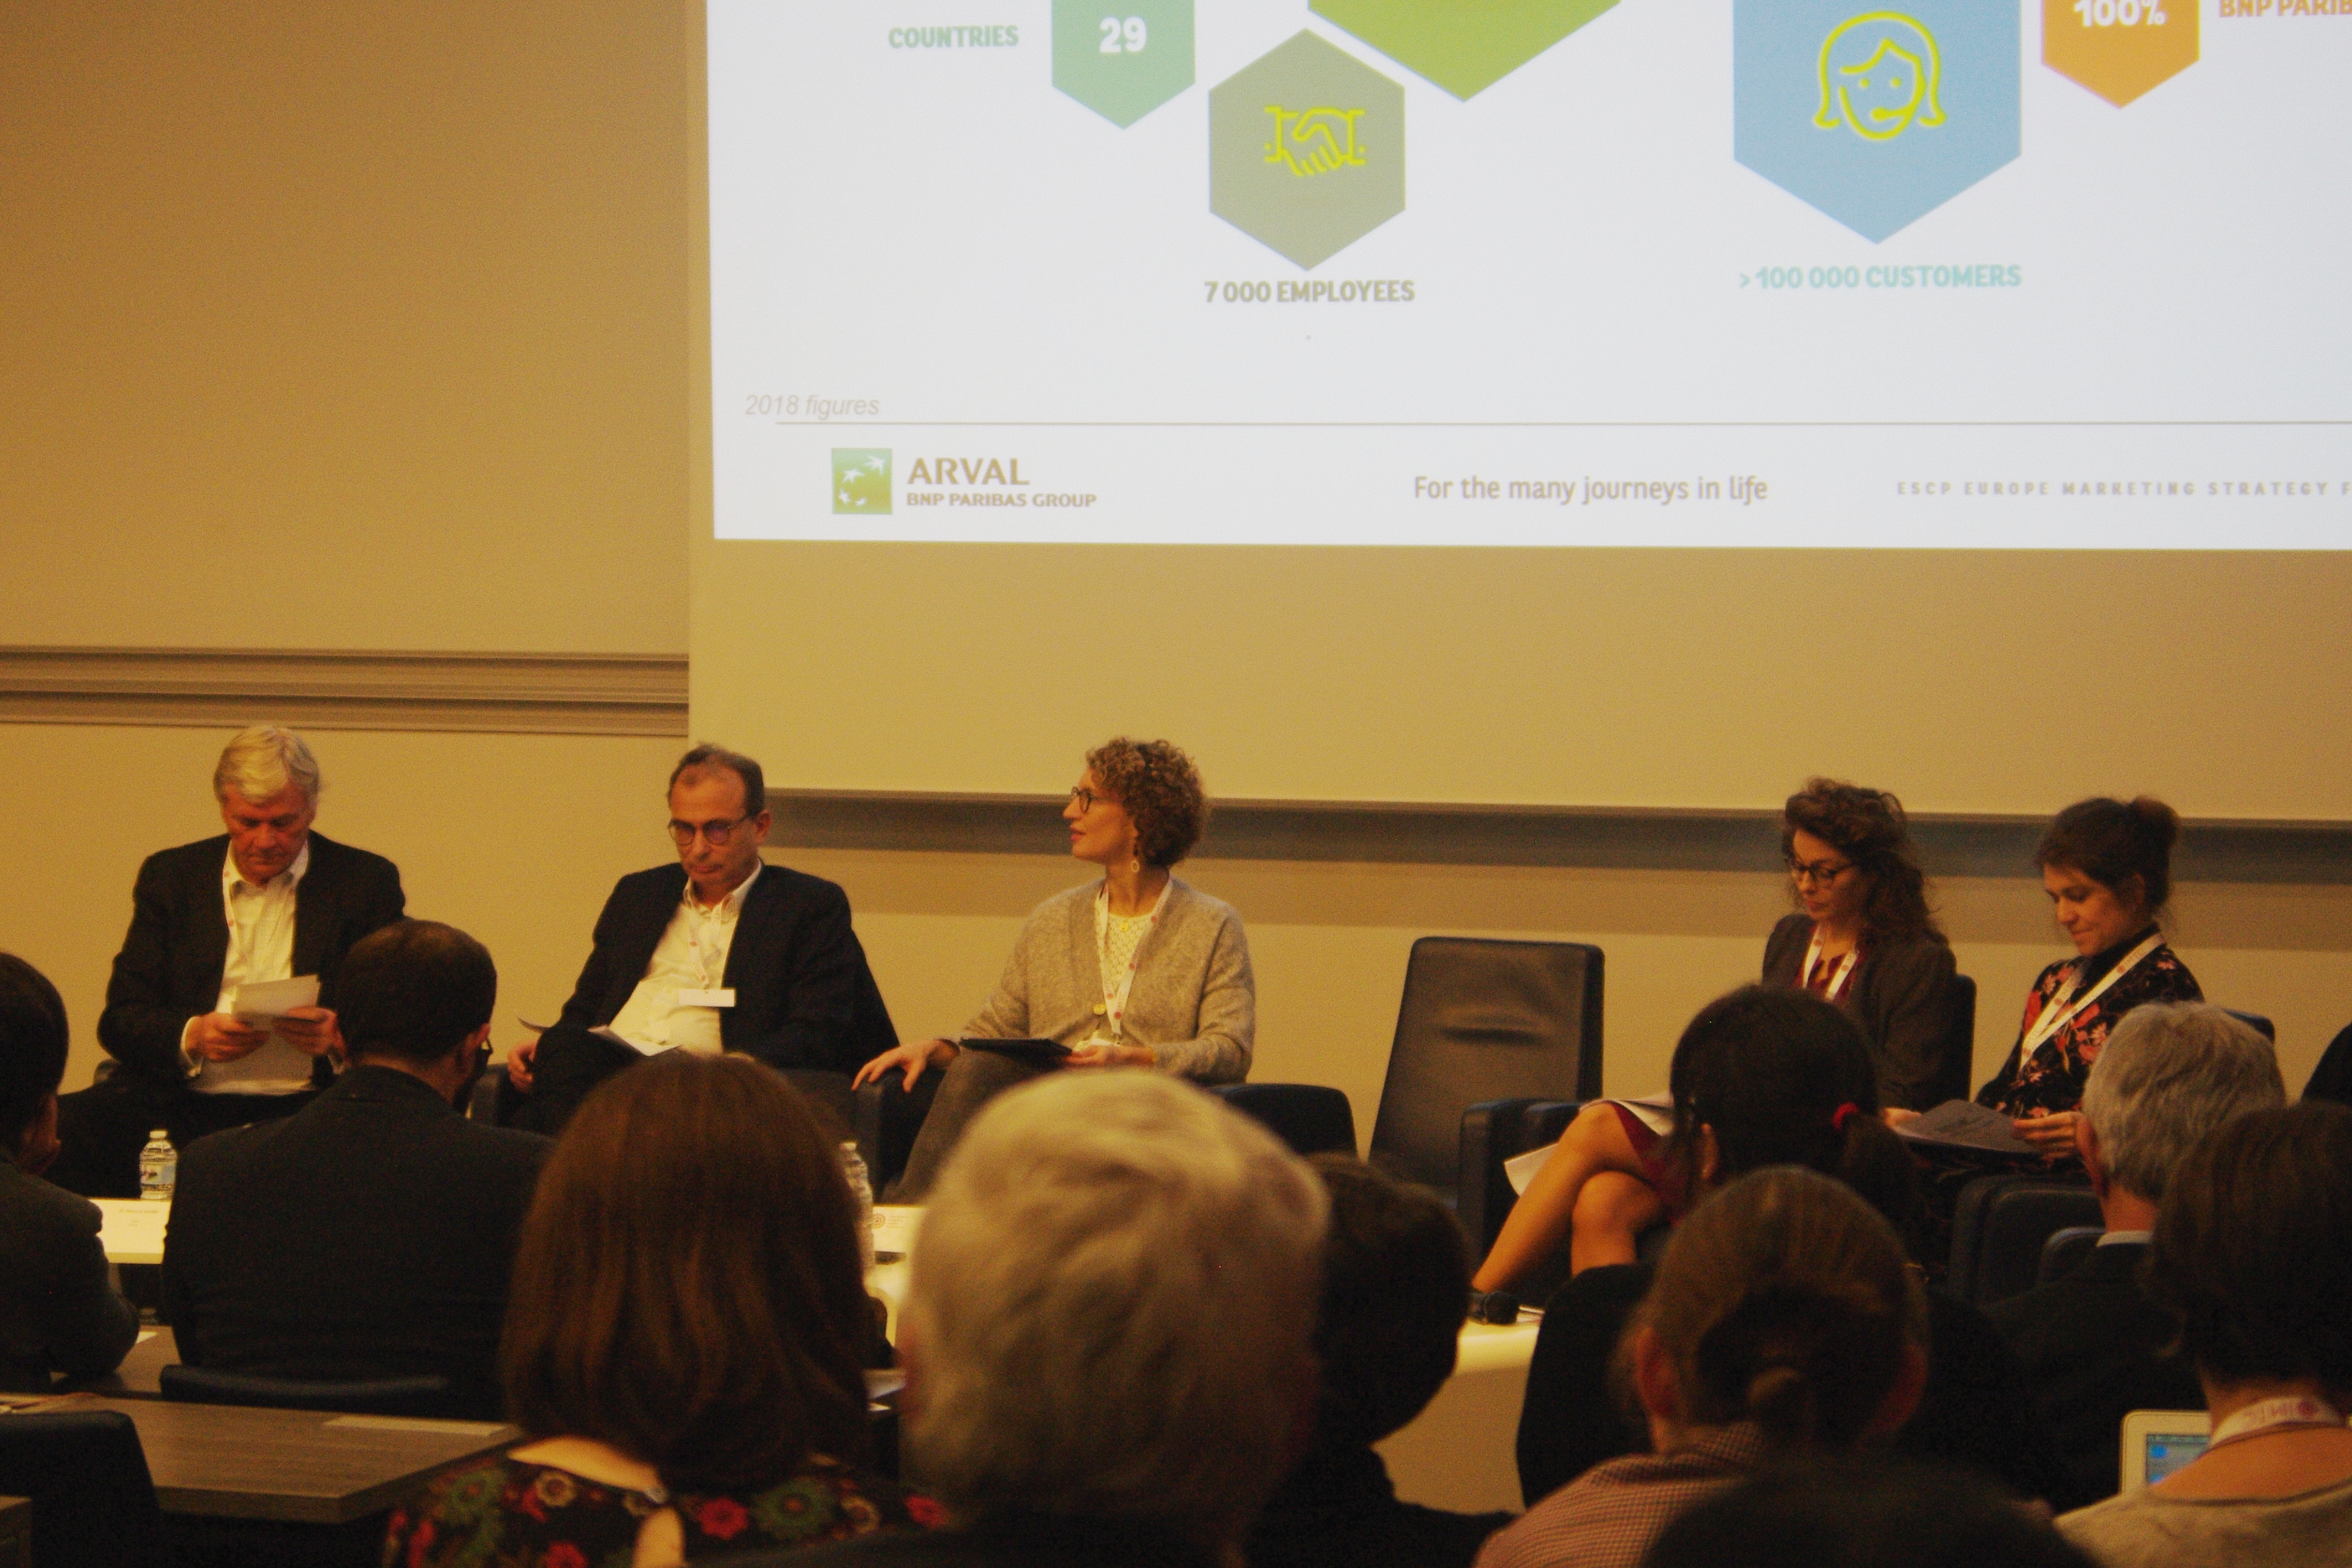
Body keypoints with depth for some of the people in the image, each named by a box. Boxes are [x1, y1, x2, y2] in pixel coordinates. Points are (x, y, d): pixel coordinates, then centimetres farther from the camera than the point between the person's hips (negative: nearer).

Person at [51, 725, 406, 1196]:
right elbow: (120, 1020, 9)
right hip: (182, 1103, 1)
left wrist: (341, 1035, -17)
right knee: (60, 1131, -28)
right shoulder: (170, 876, 13)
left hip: (308, 1107, -1)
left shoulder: (367, 882, 8)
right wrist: (192, 1036, -12)